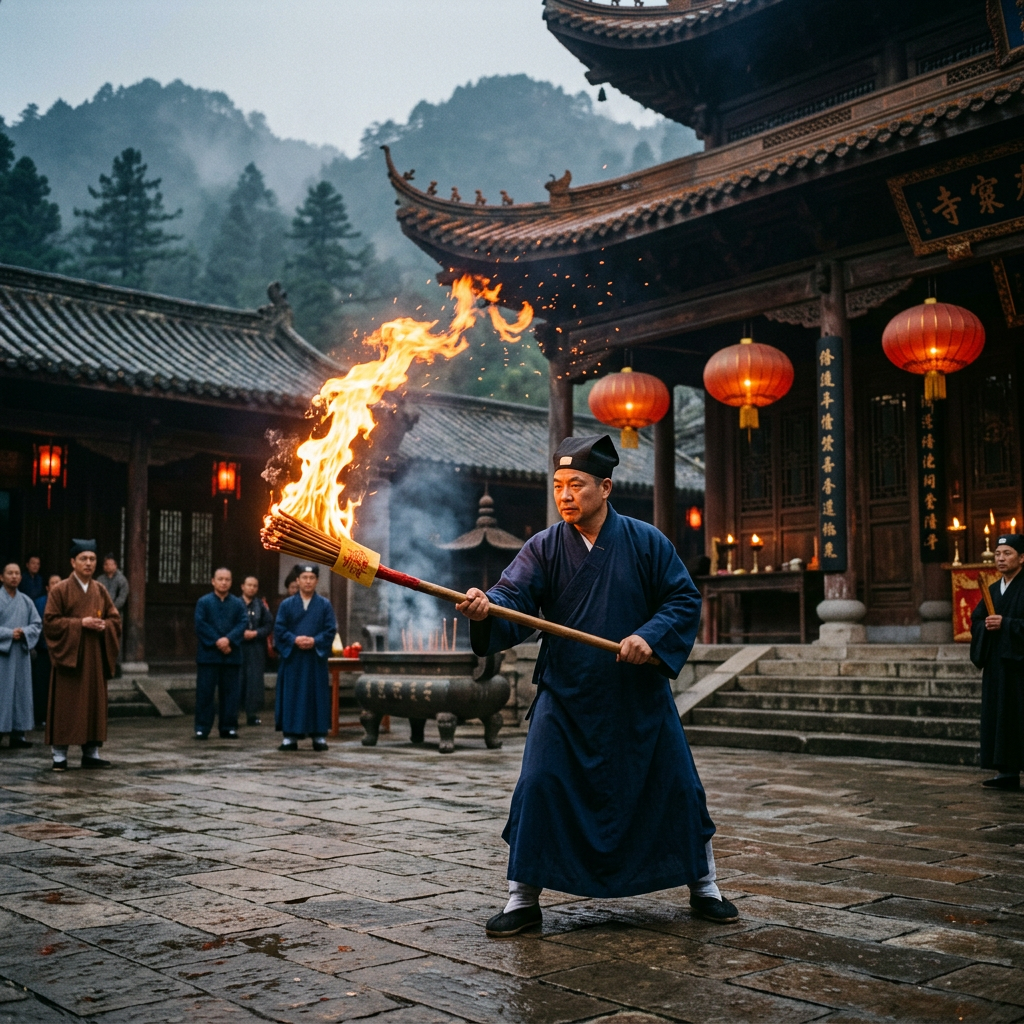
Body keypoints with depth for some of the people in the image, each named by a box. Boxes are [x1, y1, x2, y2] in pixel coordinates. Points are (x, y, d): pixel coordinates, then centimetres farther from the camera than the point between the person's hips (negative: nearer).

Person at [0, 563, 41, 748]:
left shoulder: (26, 601, 10)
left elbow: (37, 624, 8)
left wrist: (24, 632, -9)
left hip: (21, 653, 4)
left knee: (21, 690, 3)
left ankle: (18, 734, 7)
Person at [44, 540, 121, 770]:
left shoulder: (100, 591, 10)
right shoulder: (59, 590, -3)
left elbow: (115, 619, 12)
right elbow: (50, 621, -9)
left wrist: (104, 625, -9)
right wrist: (80, 623, -17)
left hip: (95, 657, 5)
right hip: (67, 654, -5)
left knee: (94, 703, 6)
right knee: (65, 706, -3)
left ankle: (91, 753, 13)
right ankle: (60, 755, 3)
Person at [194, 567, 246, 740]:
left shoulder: (238, 603, 9)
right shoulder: (203, 602, 4)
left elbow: (242, 624, -2)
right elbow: (200, 625, -5)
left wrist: (228, 639, -18)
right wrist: (217, 642, -14)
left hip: (231, 654, 2)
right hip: (208, 653, -2)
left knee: (230, 692, 4)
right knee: (205, 692, -1)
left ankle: (228, 727, 10)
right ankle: (202, 728, 5)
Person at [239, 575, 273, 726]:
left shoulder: (261, 606, 9)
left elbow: (269, 624, 4)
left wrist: (255, 633, -10)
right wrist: (241, 633, -14)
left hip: (256, 649, 2)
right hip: (238, 647, -2)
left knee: (254, 681, -1)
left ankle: (252, 714, 4)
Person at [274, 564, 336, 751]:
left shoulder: (325, 605, 6)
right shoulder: (286, 604, 7)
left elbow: (330, 629, 0)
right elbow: (279, 629, 0)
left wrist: (314, 641, -16)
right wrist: (295, 639, -16)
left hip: (316, 658, 0)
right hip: (292, 658, 0)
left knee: (317, 696, 2)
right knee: (291, 696, 0)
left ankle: (319, 736, 7)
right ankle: (290, 736, 5)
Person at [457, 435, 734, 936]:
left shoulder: (646, 542, -3)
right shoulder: (543, 548, -3)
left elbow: (684, 599, -2)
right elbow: (515, 598, -15)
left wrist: (651, 637, -18)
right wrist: (486, 609, -37)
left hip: (640, 696, 0)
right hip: (565, 697, 0)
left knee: (675, 787, 9)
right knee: (539, 788, -6)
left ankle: (703, 886, 31)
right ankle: (523, 898, 10)